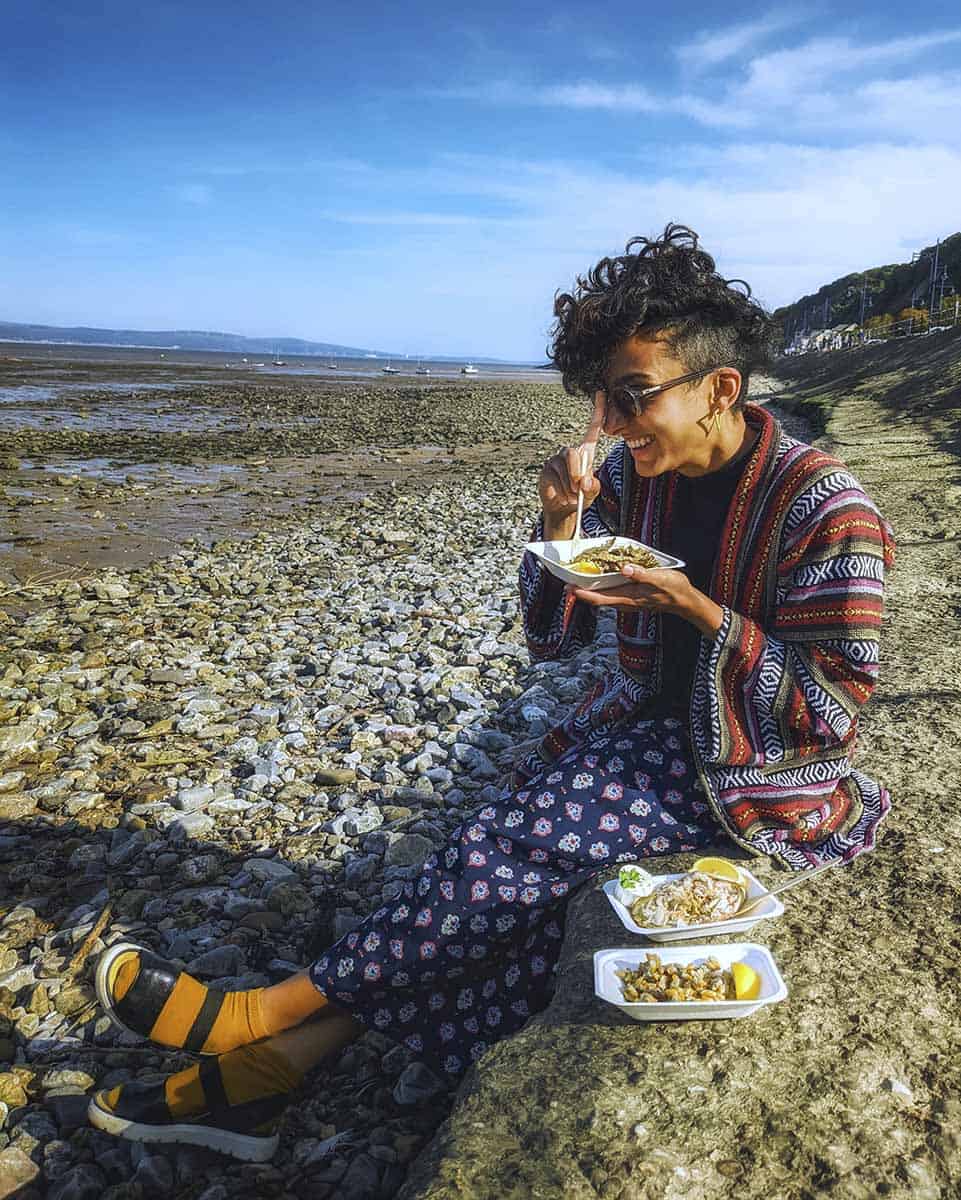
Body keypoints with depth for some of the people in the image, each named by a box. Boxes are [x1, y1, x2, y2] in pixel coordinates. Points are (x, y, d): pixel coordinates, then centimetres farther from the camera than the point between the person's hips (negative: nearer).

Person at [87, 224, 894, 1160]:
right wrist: (560, 525, -17)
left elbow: (831, 710, -18)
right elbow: (552, 637, 1)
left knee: (528, 837, -23)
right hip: (651, 727, 5)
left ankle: (271, 1013, -13)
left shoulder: (822, 508, -19)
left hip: (757, 774, -5)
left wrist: (690, 605, -26)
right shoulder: (633, 477, -1)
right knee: (515, 872, -16)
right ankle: (270, 1066, -13)